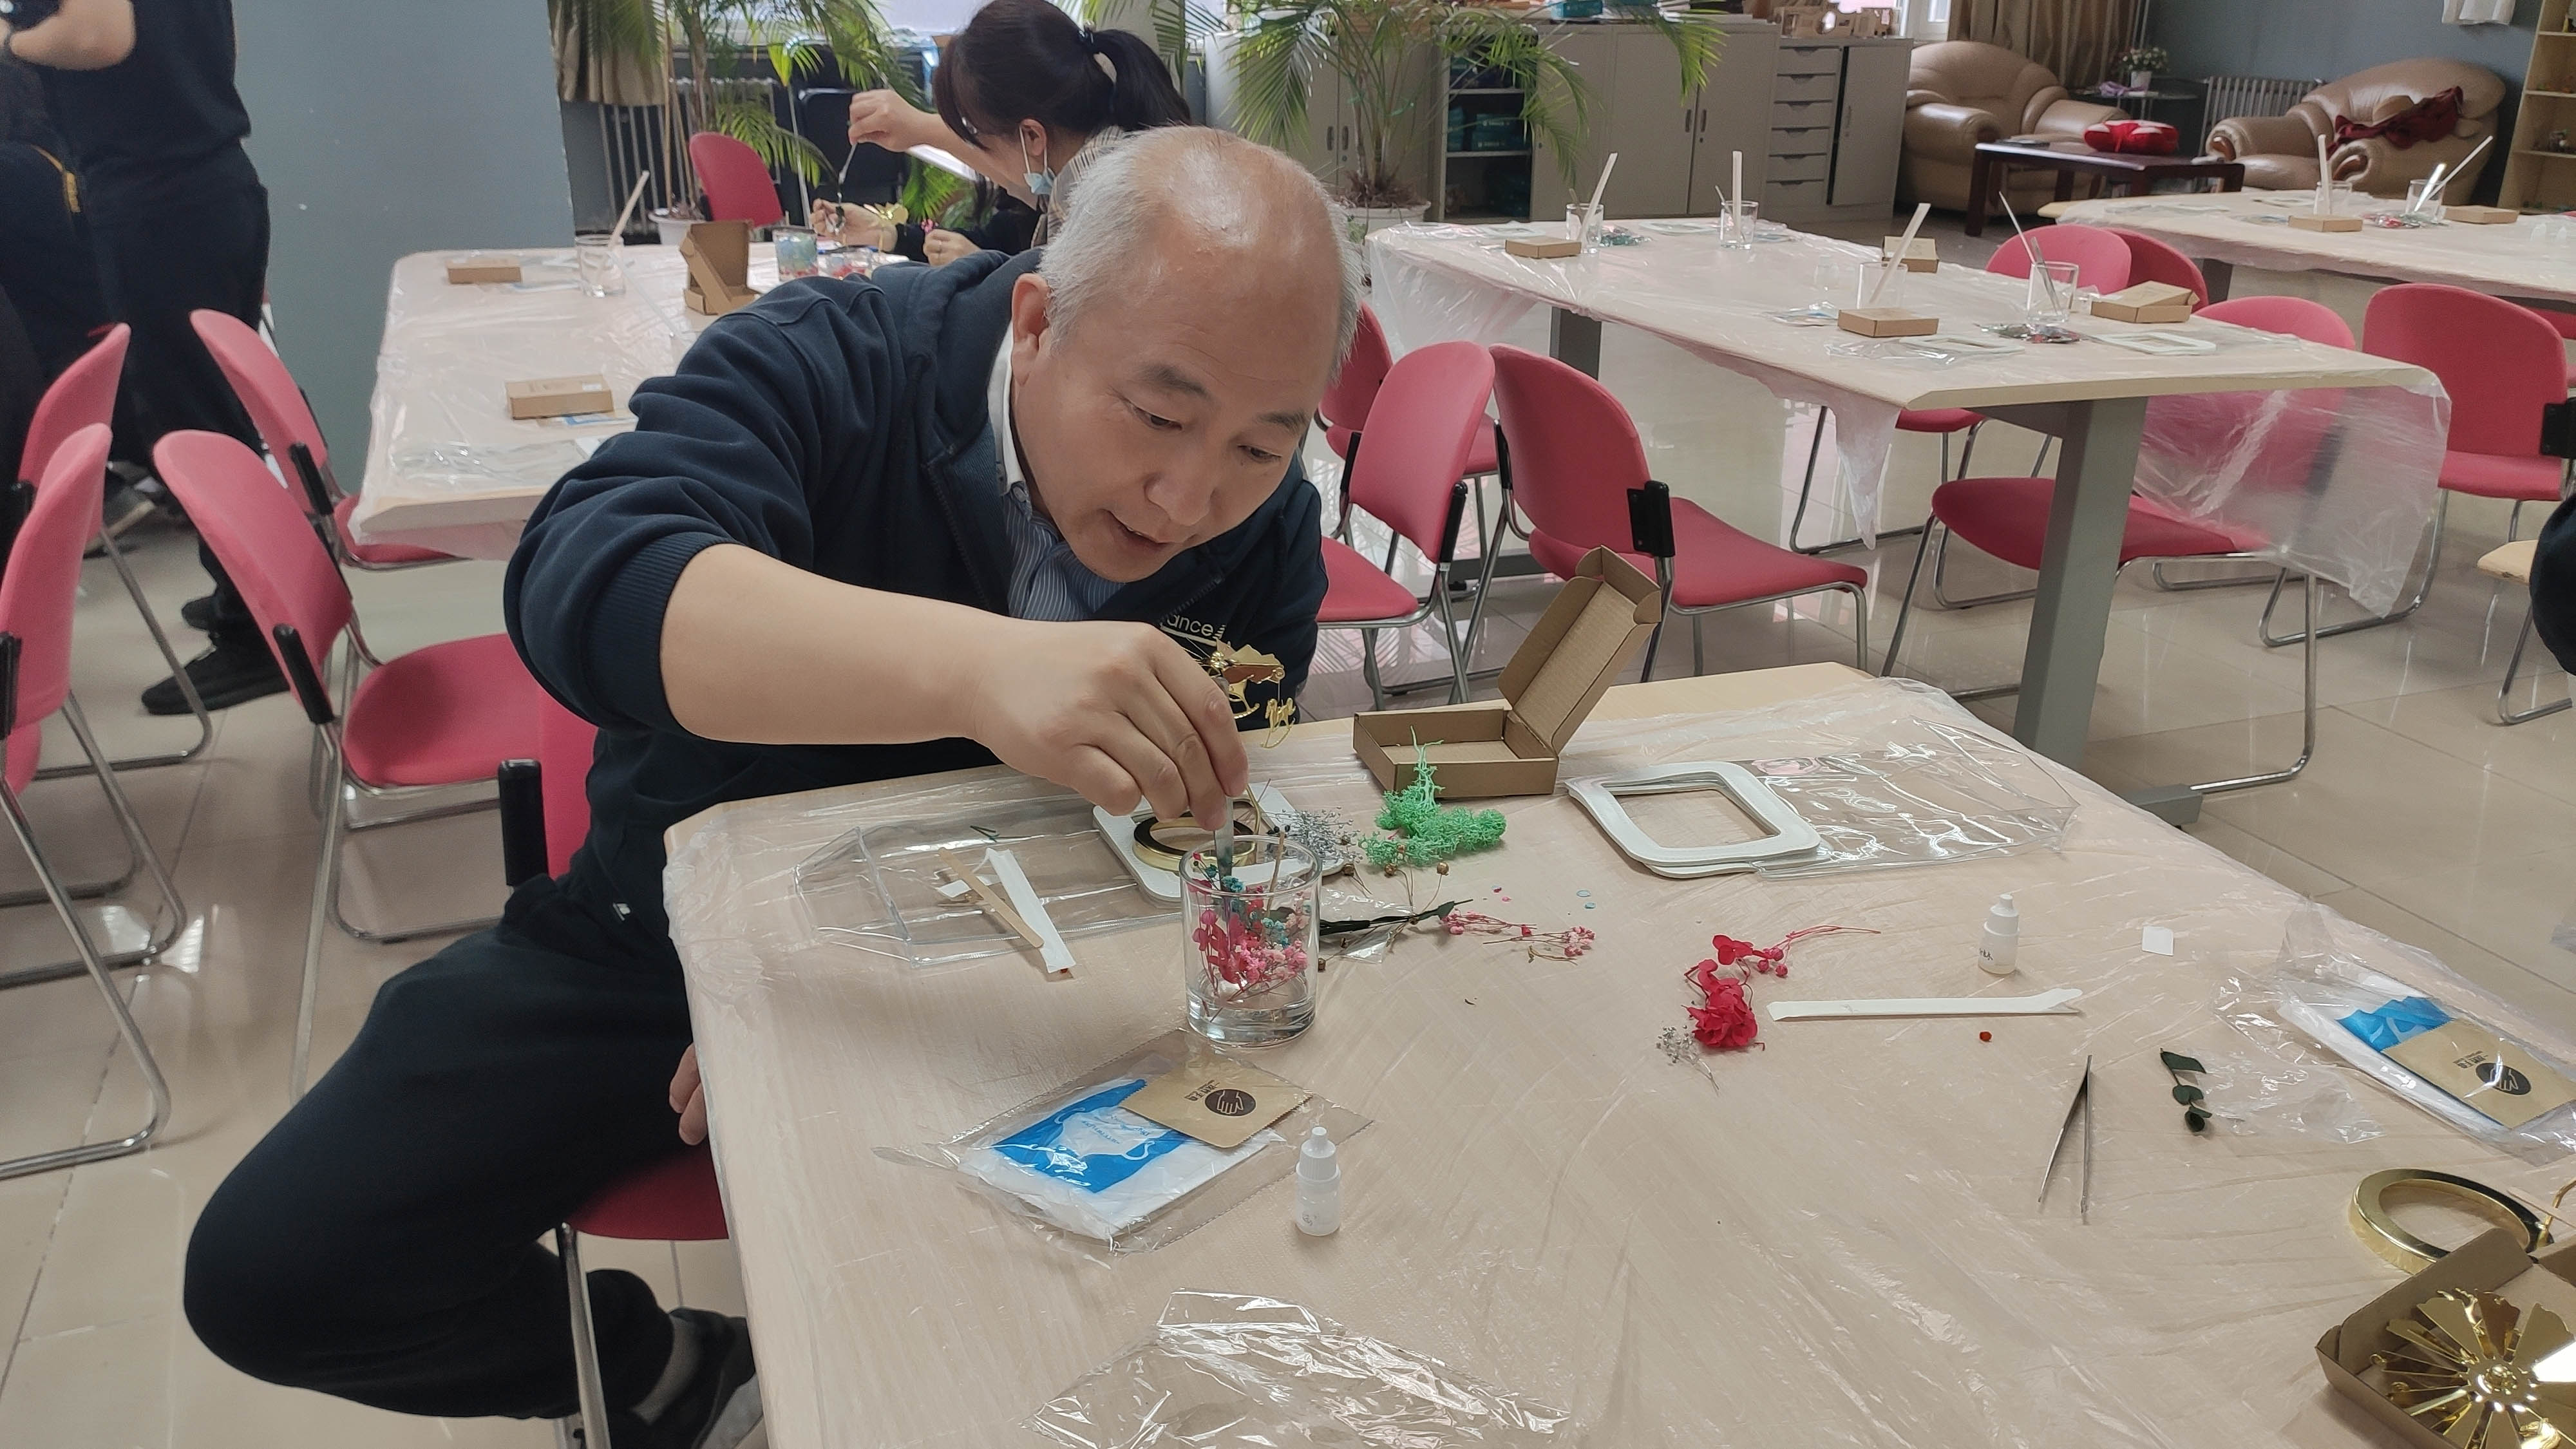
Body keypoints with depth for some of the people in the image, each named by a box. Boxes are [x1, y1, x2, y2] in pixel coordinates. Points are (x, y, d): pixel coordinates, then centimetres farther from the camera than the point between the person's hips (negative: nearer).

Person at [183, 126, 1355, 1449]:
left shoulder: (1266, 537, -13)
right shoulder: (828, 364, -23)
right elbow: (587, 584, -41)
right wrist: (979, 667, -60)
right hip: (671, 932, -1)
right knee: (273, 1272, -10)